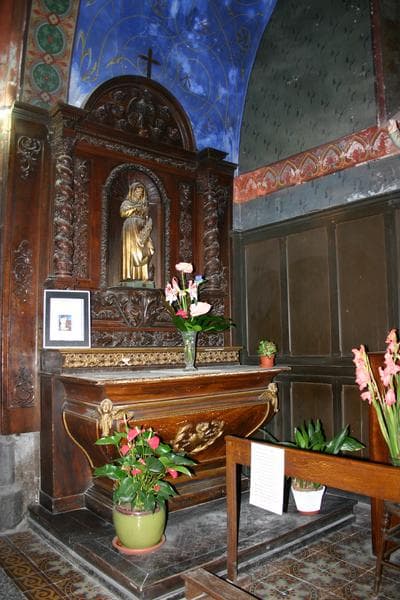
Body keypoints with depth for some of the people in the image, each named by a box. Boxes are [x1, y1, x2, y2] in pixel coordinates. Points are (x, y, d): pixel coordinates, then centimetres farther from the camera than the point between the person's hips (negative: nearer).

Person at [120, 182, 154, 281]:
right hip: (130, 228, -3)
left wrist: (148, 223, -2)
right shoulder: (127, 202, 10)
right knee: (131, 249, -12)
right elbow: (122, 212, -7)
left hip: (141, 230, 4)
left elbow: (147, 218, 18)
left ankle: (142, 275, -10)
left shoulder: (144, 203, 21)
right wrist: (134, 209, -10)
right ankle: (131, 275, -16)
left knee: (142, 251, -6)